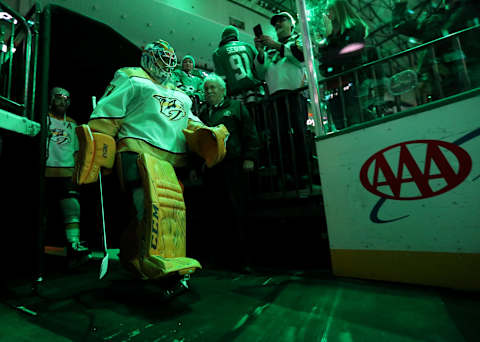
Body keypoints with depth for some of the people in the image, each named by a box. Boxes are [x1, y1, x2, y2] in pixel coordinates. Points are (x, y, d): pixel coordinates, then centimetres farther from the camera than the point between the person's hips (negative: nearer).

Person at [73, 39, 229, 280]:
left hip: (171, 161, 7)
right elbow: (106, 117, 4)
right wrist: (97, 155, -7)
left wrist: (208, 137, -3)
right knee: (152, 202, -25)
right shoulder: (132, 81, 13)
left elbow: (191, 125, 19)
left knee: (174, 207, 4)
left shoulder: (179, 95, 31)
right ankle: (158, 262, -27)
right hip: (139, 151, -6)